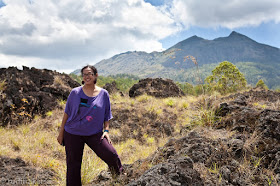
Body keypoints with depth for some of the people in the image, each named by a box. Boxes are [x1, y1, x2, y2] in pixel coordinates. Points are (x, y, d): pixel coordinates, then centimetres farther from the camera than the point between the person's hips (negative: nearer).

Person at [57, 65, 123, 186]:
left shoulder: (103, 94, 1)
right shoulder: (75, 92, -2)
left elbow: (107, 115, 9)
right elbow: (67, 113, 5)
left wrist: (106, 131, -3)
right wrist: (61, 133, 7)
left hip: (95, 134, 0)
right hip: (73, 133, 1)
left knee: (111, 154, -17)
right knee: (73, 165, 6)